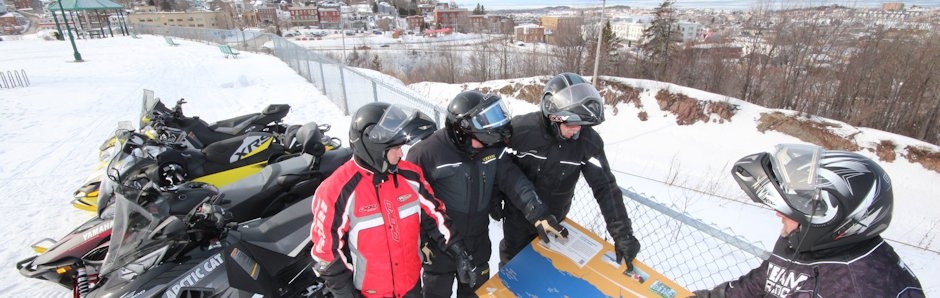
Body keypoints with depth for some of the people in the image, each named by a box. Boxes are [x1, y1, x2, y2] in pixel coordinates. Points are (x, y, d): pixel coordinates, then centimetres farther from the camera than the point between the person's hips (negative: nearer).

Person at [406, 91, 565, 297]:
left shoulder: (491, 148, -9)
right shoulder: (427, 152, -23)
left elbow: (511, 178, -10)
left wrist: (538, 213, -20)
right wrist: (421, 239, -12)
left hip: (479, 241, 5)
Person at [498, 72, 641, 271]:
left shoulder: (589, 141, -21)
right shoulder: (521, 128, -28)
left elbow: (605, 186, -18)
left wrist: (623, 233, -21)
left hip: (555, 217, 2)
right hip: (519, 213, -2)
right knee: (513, 258, 20)